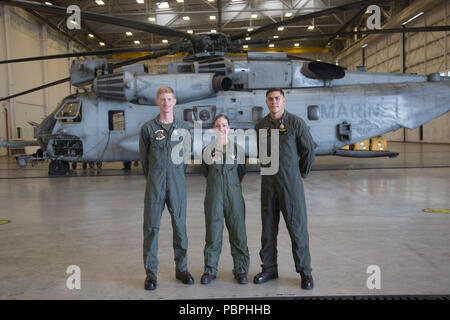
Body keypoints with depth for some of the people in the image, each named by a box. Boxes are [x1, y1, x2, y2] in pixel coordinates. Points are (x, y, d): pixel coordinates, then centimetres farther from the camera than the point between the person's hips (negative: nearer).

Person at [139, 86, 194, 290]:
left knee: (180, 225, 7)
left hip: (177, 183, 2)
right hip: (155, 183, -1)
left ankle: (181, 268, 21)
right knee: (151, 227, 1)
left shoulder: (183, 127, 7)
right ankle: (151, 273, 12)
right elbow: (143, 158, 9)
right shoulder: (148, 128, 2)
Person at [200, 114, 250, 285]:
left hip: (234, 194, 0)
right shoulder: (208, 150, 4)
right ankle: (210, 270, 15)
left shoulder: (238, 149, 5)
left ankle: (241, 270, 14)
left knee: (238, 232, 1)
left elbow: (241, 172, 13)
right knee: (213, 232, 1)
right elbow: (205, 172, 12)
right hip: (214, 195, 0)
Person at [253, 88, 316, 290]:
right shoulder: (260, 125, 7)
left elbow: (309, 151, 2)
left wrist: (301, 174, 9)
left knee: (297, 227, -1)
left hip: (291, 183, -4)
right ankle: (269, 268, 22)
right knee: (268, 228, 9)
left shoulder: (296, 123, -4)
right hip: (268, 182, 4)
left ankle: (305, 272, 11)